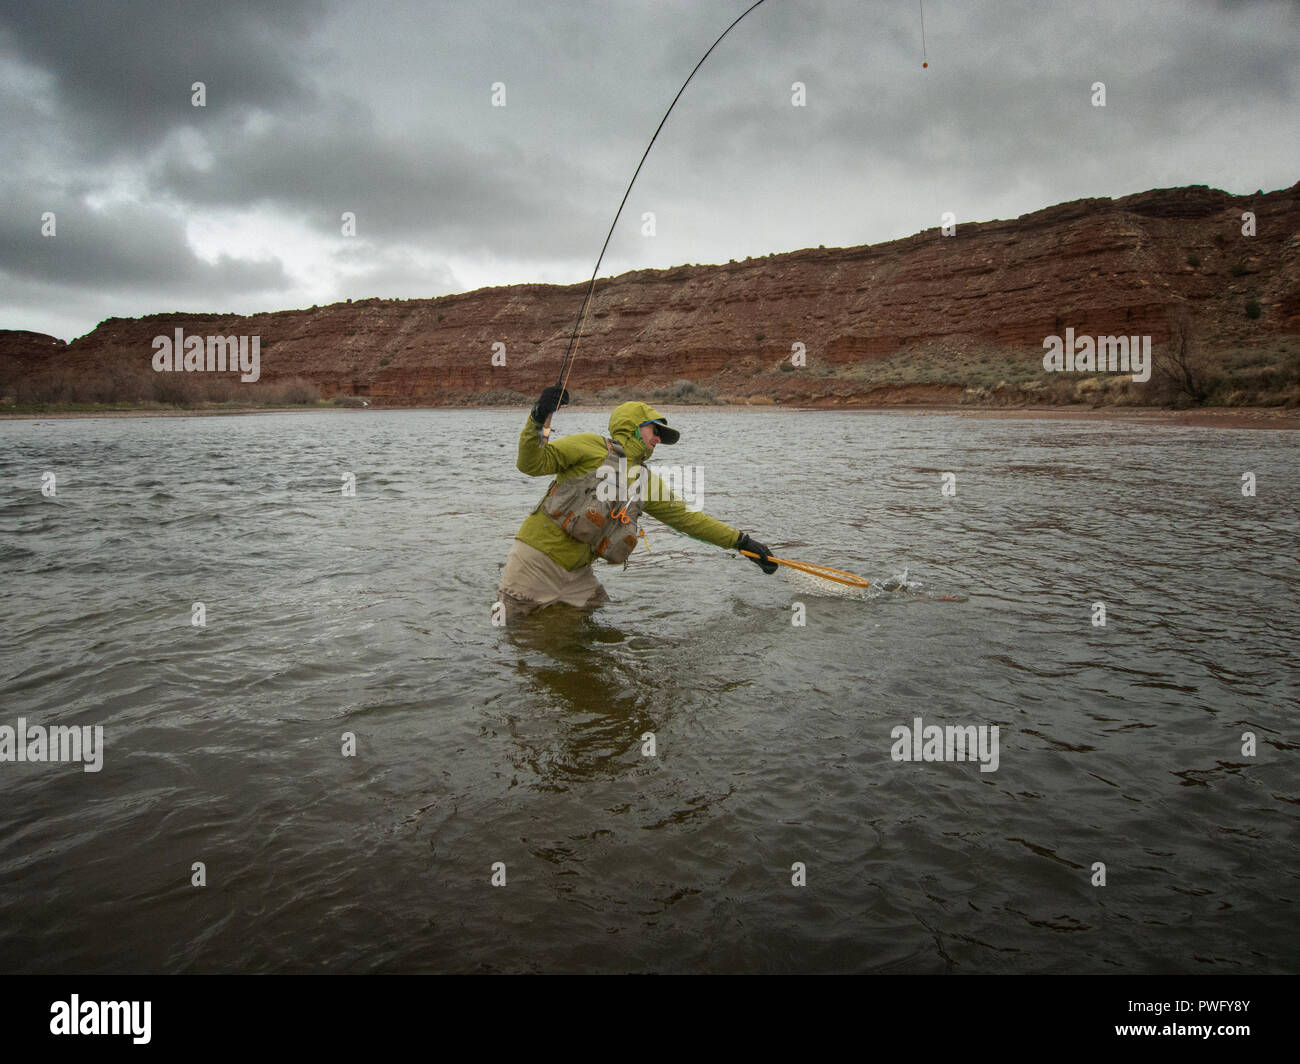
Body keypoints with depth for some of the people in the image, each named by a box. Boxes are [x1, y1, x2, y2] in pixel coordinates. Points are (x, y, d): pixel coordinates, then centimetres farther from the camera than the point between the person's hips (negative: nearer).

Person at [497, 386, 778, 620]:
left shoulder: (646, 481, 15)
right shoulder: (591, 447, -4)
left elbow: (687, 517, 16)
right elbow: (532, 464, -9)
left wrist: (741, 540, 13)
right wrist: (538, 420, -27)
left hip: (577, 574, 6)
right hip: (536, 559, -6)